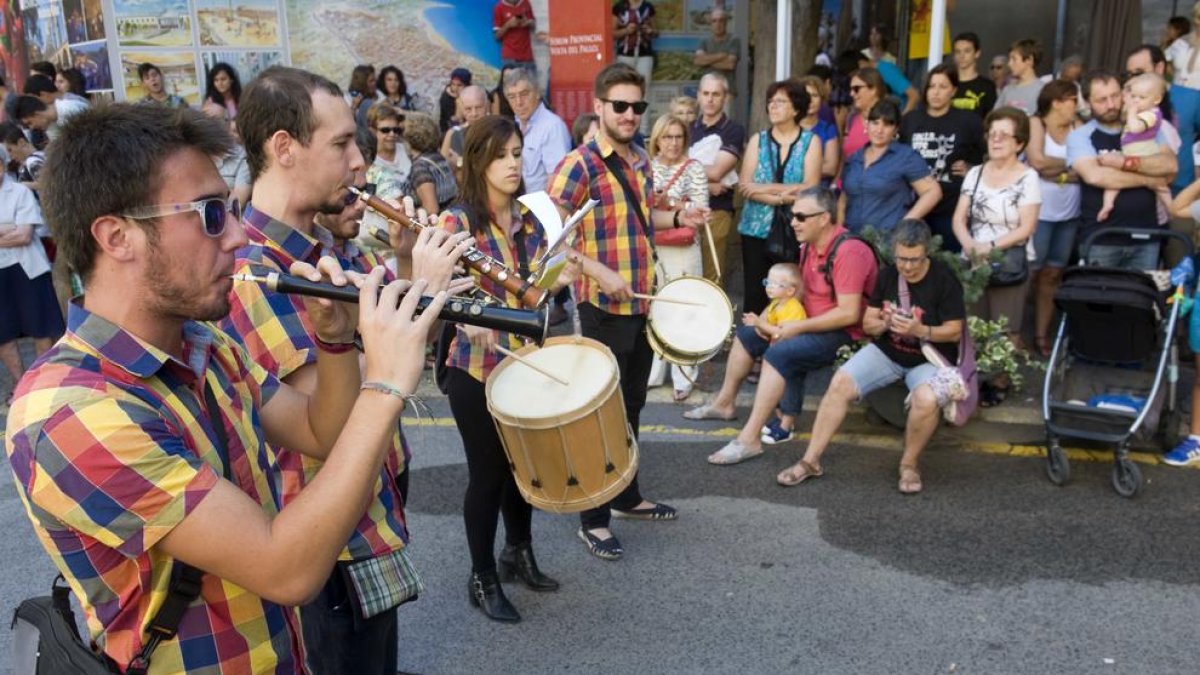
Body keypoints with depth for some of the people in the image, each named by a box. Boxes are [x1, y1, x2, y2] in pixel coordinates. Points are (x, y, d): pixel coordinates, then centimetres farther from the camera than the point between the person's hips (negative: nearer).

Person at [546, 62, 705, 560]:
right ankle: (593, 520, 14)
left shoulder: (640, 160, 10)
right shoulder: (578, 166, -15)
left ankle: (627, 496, 35)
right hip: (604, 308, -8)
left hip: (643, 301, 8)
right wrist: (599, 272, -26)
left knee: (631, 406, 19)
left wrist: (678, 218, 8)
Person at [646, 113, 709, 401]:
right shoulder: (647, 166, 9)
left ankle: (684, 377, 8)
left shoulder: (693, 168, -1)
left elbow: (701, 208, -8)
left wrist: (669, 202, -15)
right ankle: (651, 371, 21)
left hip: (683, 250, -3)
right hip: (650, 249, 4)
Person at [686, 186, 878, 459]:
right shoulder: (809, 245, 5)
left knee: (779, 353, -31)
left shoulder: (849, 251, -24)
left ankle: (750, 439, -28)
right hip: (814, 323, 10)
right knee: (747, 335, 13)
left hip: (843, 333, -10)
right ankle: (724, 402, 28)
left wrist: (798, 327, -23)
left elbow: (849, 313, -28)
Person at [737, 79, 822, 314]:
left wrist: (766, 188, -11)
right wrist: (783, 197, -16)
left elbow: (810, 188, -9)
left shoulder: (810, 142, 2)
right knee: (755, 295, 2)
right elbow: (744, 186, -3)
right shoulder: (758, 140, 7)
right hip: (757, 229, 2)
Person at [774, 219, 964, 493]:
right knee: (839, 383, -18)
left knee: (926, 399, -36)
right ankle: (811, 461, -10)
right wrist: (884, 324, -19)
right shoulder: (887, 275, 2)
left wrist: (920, 330, -29)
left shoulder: (944, 279, -11)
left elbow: (955, 331, -11)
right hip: (886, 351, 4)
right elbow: (867, 324, 5)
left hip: (930, 358, -4)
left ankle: (910, 465, -9)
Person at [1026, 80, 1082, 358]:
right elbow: (1037, 161, -19)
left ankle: (1042, 334, 16)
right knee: (1029, 273, -2)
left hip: (1068, 214, 5)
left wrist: (1054, 171, -13)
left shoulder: (1077, 126, 9)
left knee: (1052, 274, 9)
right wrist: (1070, 164, -4)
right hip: (1038, 212, -5)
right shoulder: (1035, 123, -3)